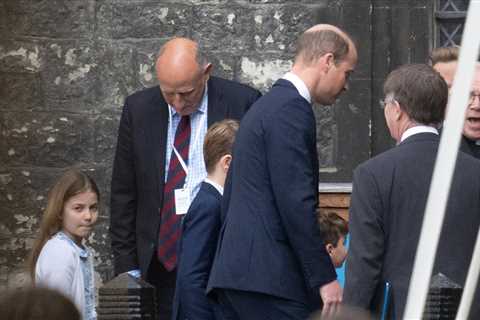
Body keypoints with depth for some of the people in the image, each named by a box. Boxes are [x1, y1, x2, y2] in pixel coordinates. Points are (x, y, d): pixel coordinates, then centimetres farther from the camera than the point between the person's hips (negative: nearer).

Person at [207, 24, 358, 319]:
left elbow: (230, 199, 24)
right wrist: (325, 277, -14)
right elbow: (297, 202, -17)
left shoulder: (265, 106, 22)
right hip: (270, 278, -10)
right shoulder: (292, 108, -10)